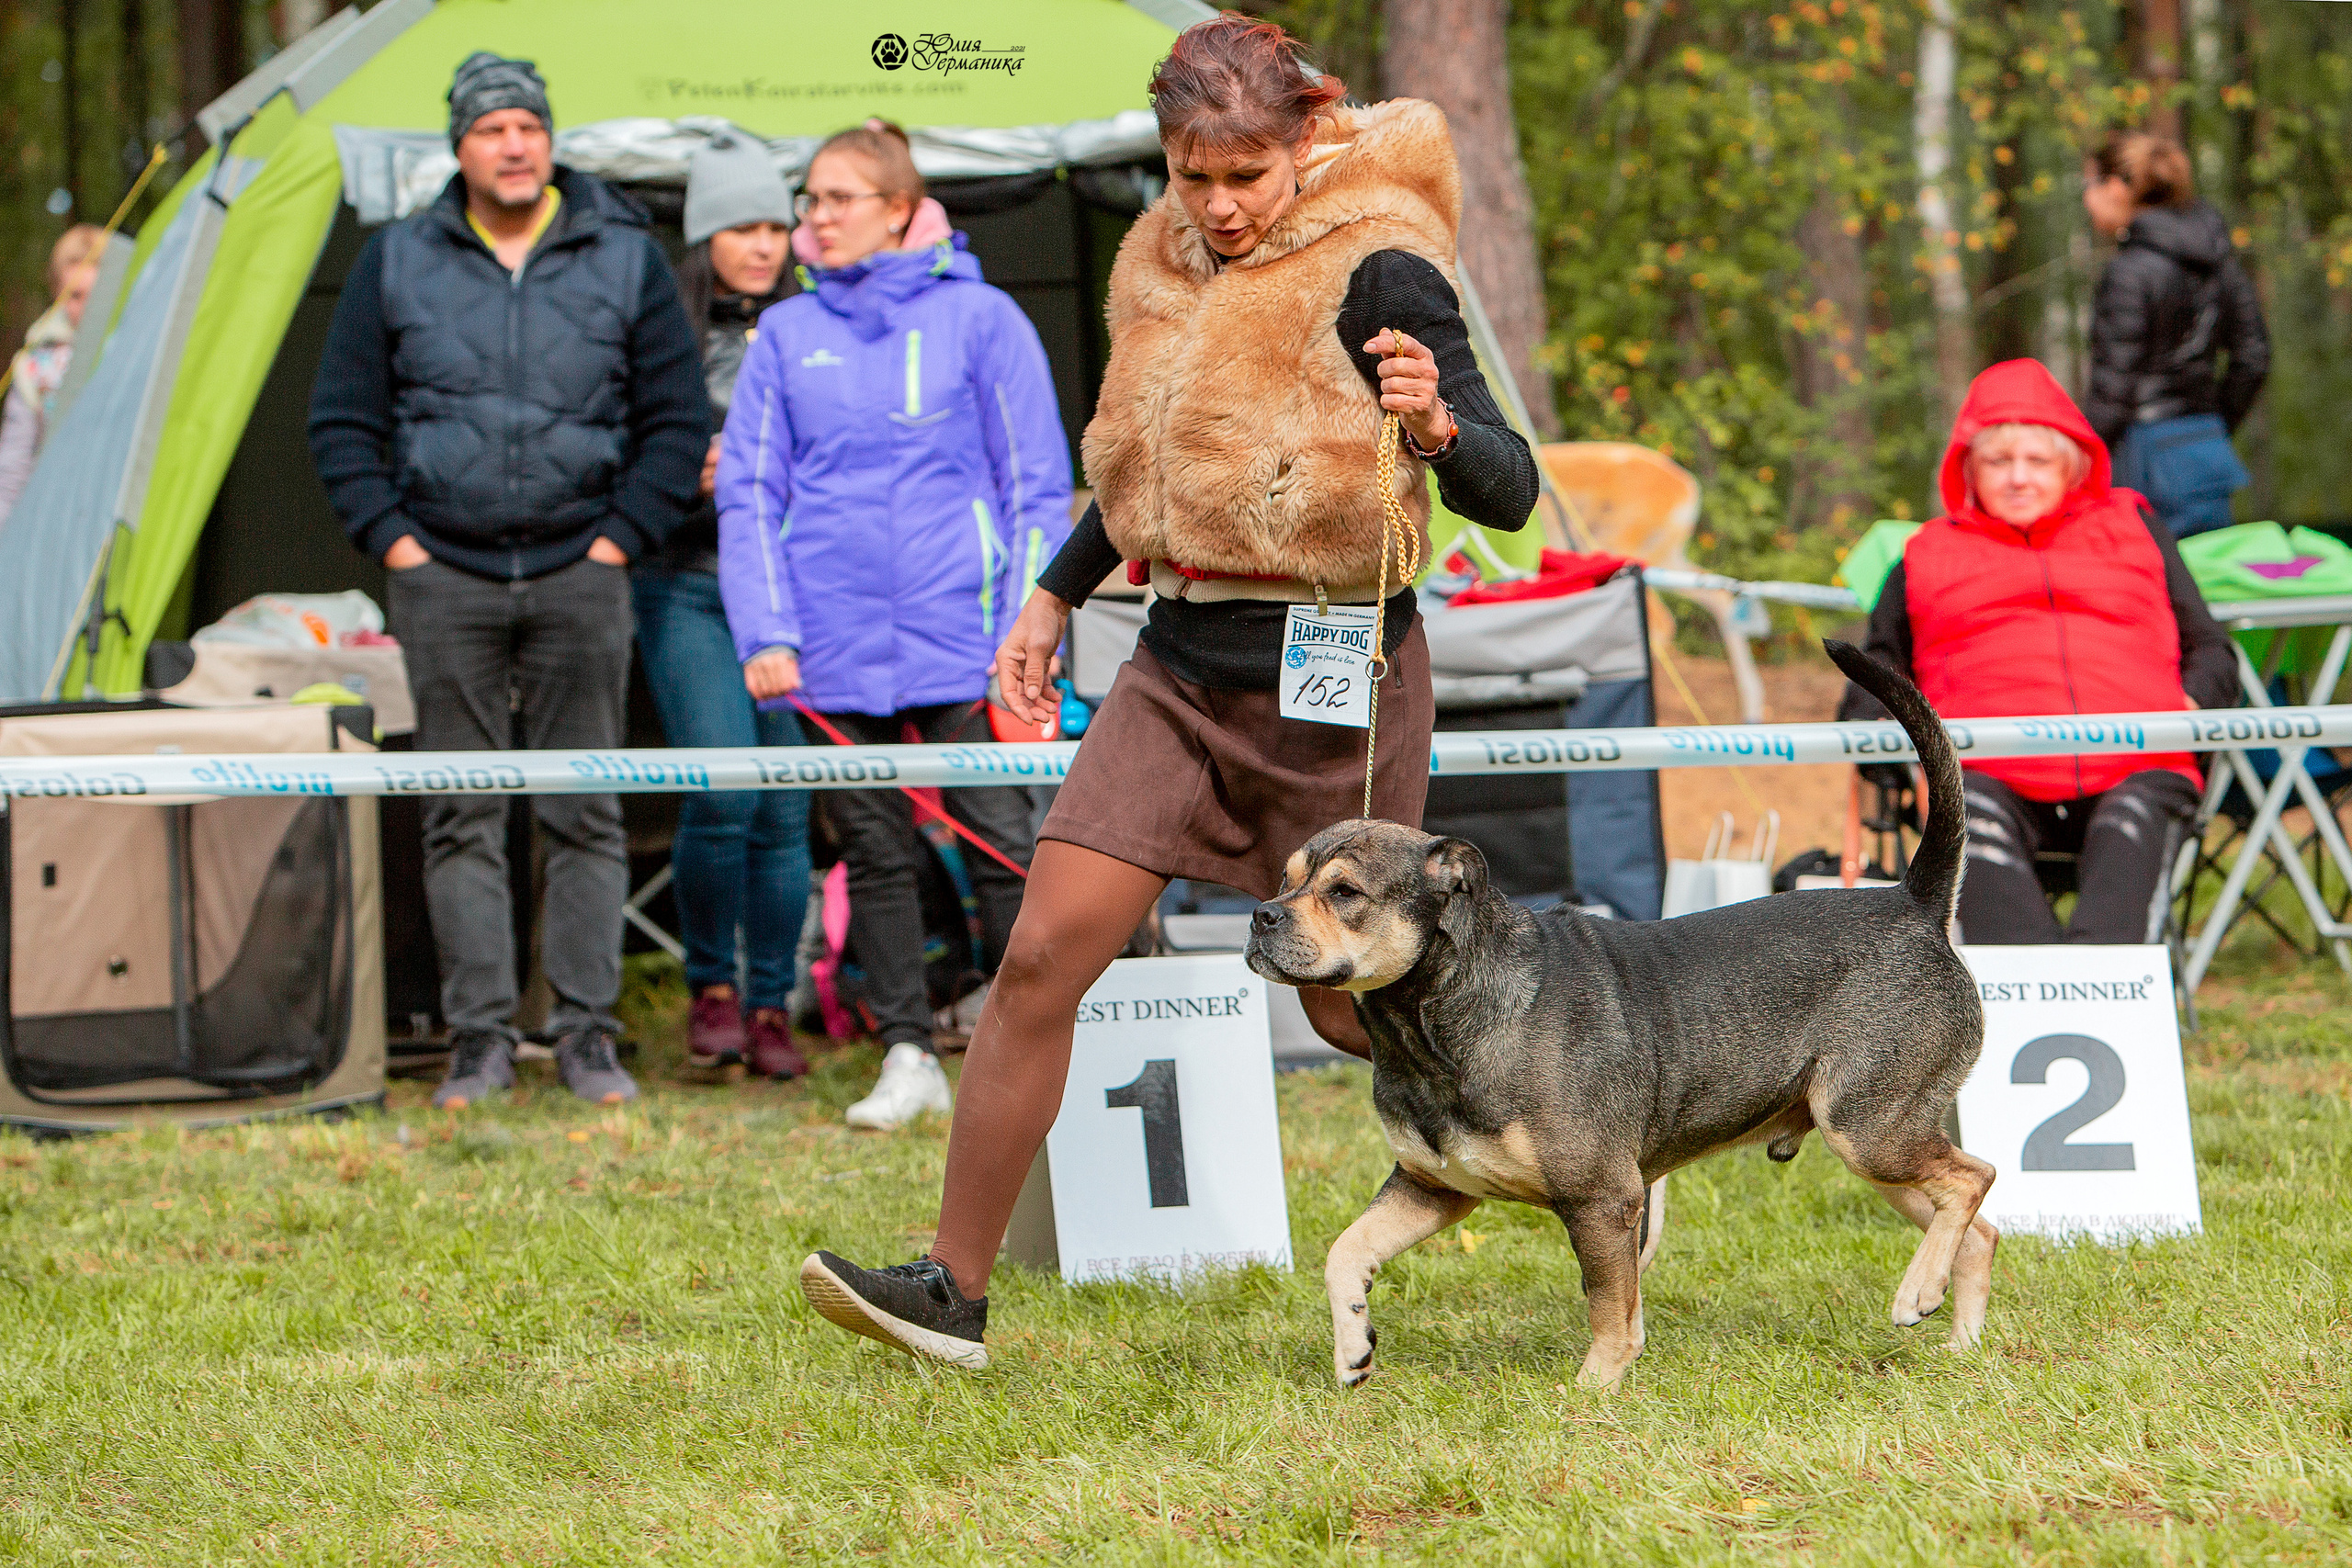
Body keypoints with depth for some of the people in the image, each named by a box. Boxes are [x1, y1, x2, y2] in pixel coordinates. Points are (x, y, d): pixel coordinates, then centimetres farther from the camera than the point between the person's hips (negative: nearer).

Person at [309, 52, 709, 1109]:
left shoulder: (625, 260, 5)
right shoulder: (396, 264, 6)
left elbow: (677, 419, 7)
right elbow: (344, 421, 10)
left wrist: (622, 534, -1)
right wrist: (388, 536, 1)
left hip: (579, 580, 0)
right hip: (445, 581, 0)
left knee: (584, 813, 1)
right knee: (462, 816, 1)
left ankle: (586, 1032, 6)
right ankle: (480, 1038, 5)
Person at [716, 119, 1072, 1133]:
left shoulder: (979, 318, 2)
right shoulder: (787, 334, 10)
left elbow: (1037, 487, 3)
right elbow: (748, 490, 9)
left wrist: (1025, 636, -5)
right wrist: (765, 633, -3)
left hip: (958, 633, -3)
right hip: (836, 649, 3)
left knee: (999, 840, -4)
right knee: (872, 850, 6)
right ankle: (907, 1058, 14)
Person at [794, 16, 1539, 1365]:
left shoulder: (1375, 273, -13)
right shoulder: (1172, 265, 8)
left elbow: (1510, 494, -19)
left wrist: (1437, 421, -39)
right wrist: (1057, 595, 27)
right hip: (1185, 662, 6)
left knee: (1351, 1007, 5)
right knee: (1044, 956, -6)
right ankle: (956, 1290, -4)